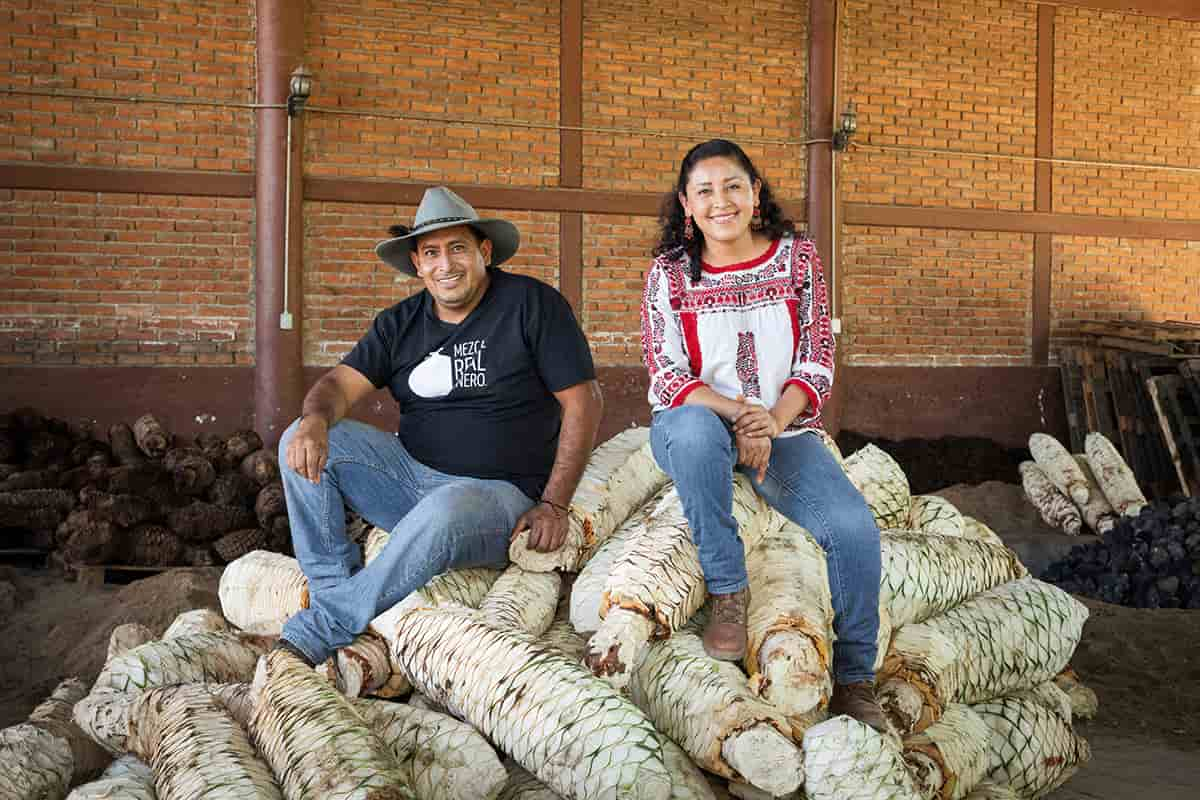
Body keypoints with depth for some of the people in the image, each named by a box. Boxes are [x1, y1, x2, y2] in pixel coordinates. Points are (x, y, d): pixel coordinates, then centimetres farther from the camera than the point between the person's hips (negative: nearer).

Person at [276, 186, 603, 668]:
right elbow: (341, 383, -1)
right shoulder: (401, 322, 10)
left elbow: (583, 402, -6)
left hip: (498, 493, -5)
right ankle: (335, 590, -16)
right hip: (409, 474, 5)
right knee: (303, 443, -12)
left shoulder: (531, 304, -4)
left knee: (442, 511, -39)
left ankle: (320, 629, -25)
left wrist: (554, 504, -12)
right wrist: (315, 418, -26)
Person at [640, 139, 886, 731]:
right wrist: (738, 414, -25)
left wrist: (773, 420, -19)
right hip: (695, 426, -1)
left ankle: (854, 680, -2)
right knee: (695, 428, -40)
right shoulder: (670, 272, -1)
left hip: (785, 428, 2)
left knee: (855, 528, -23)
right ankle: (727, 593, -25)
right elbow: (668, 376, -8)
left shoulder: (797, 256, 3)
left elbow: (818, 361, -1)